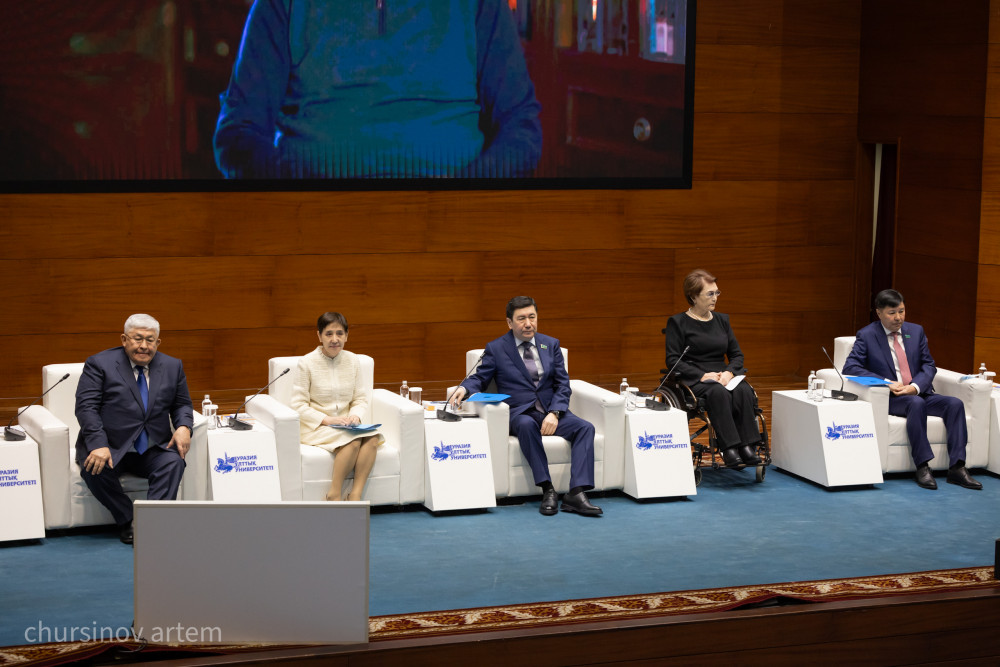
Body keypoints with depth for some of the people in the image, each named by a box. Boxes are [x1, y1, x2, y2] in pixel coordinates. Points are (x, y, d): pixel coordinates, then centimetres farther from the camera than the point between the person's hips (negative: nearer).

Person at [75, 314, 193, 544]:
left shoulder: (172, 366, 11)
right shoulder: (99, 364, -1)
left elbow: (181, 404, 18)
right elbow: (86, 407, -10)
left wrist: (183, 426, -7)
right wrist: (99, 445, -24)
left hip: (153, 448, 2)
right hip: (110, 447, -2)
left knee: (173, 462, -28)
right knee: (94, 469, -32)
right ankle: (126, 521, -12)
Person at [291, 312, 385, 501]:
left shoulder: (353, 361, 9)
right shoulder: (307, 363, -5)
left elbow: (361, 399, 12)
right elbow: (298, 405, -7)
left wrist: (355, 415, -10)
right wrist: (327, 420, -18)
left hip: (345, 425, 5)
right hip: (315, 428, -4)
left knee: (372, 438, -28)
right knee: (352, 441, -33)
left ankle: (355, 495, -30)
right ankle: (335, 495, -25)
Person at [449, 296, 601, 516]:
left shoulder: (551, 345, 14)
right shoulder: (496, 348, 7)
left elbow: (563, 385, 8)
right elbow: (480, 379, 6)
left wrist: (554, 414, -10)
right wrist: (464, 389, -19)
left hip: (551, 410, 3)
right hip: (518, 413, -3)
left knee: (585, 427, -25)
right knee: (526, 425, -39)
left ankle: (576, 494, -35)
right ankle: (547, 491, -37)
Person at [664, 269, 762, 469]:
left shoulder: (722, 320, 19)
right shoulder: (678, 323, 3)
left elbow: (737, 354, 17)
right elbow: (673, 360, -5)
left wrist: (729, 372, -7)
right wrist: (703, 375, -18)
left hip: (722, 377, 5)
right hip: (694, 381, -4)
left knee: (744, 391, -30)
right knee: (719, 393, -38)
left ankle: (747, 448, -37)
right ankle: (729, 449, -43)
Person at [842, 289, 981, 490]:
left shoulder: (916, 331, 13)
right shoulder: (867, 335, 0)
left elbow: (929, 365, 11)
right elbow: (850, 367, -10)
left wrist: (915, 386, -12)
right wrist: (887, 383, -19)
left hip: (918, 393, 5)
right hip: (888, 398, -5)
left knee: (955, 403, -21)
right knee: (916, 404, -36)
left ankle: (956, 468, -26)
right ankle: (922, 467, -34)